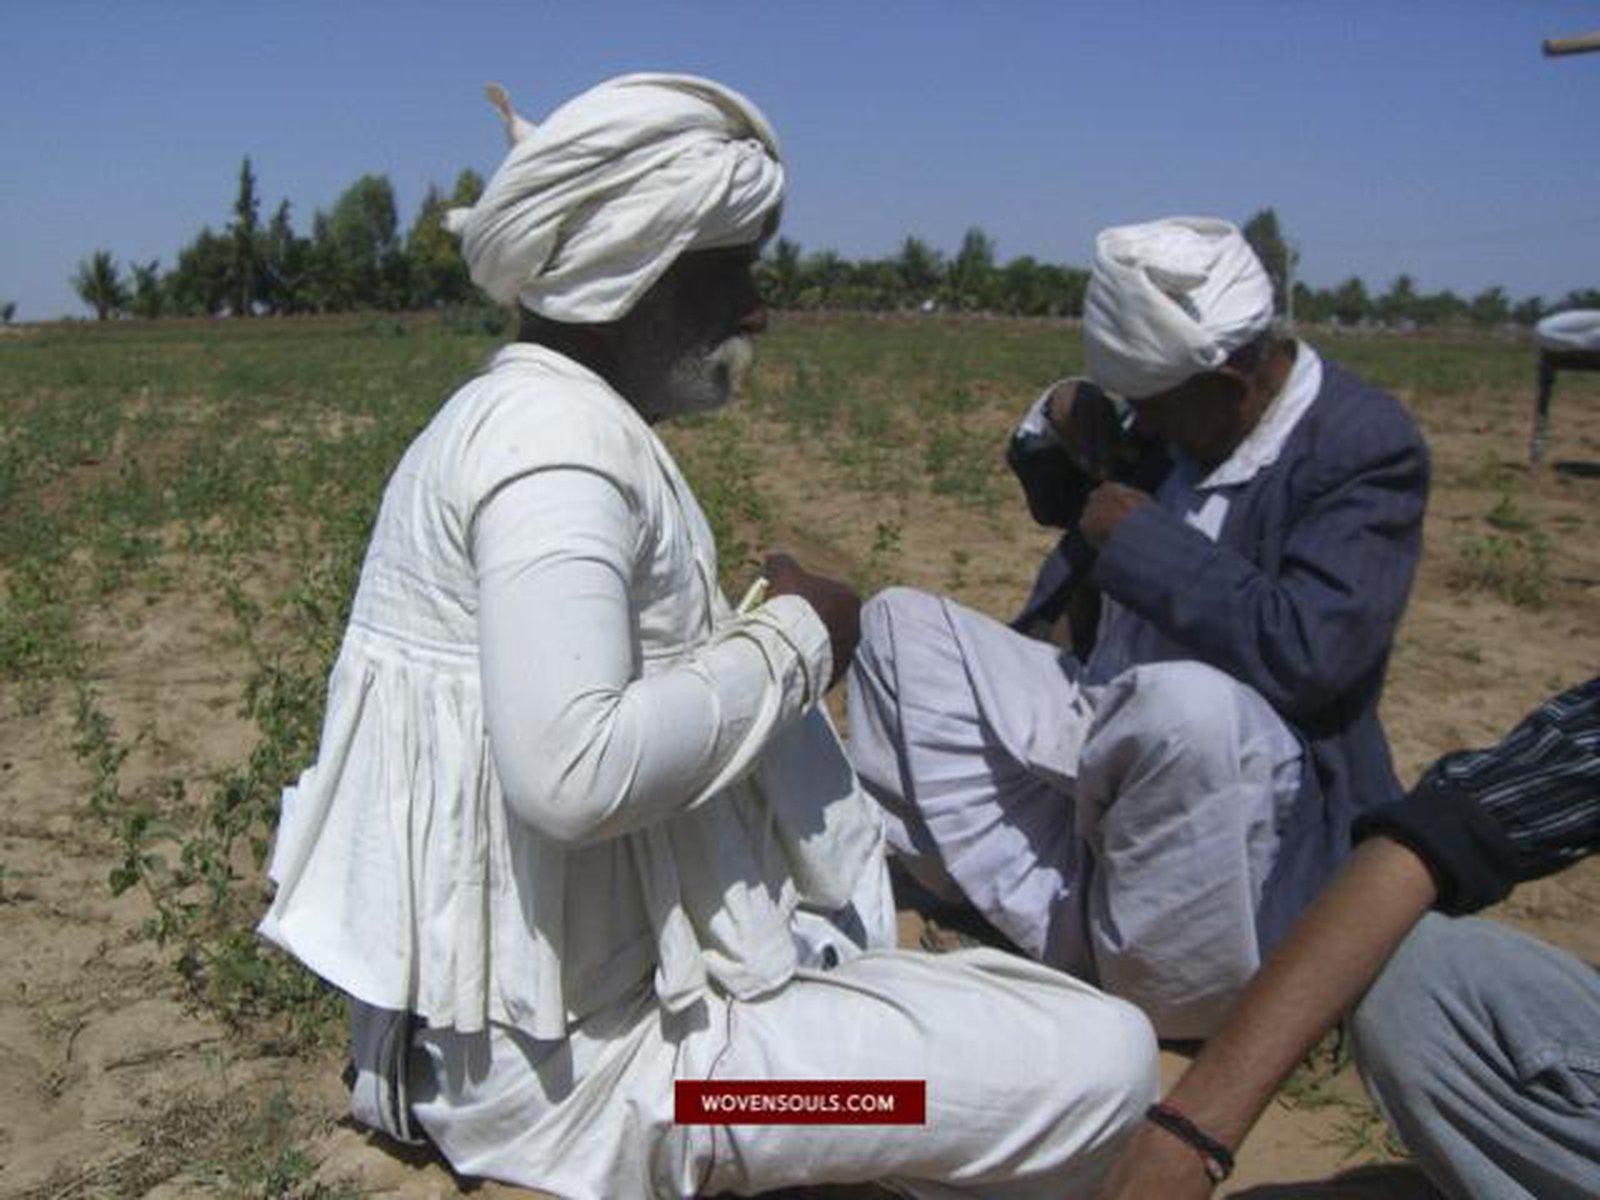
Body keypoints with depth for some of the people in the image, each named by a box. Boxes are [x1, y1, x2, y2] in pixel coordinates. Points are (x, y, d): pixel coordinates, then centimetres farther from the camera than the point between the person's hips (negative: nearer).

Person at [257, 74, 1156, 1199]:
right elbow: (573, 774, -32)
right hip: (574, 1052, -10)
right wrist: (791, 643, -17)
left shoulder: (508, 413, 11)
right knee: (1106, 1058, -10)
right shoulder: (561, 435, -20)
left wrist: (762, 637, 9)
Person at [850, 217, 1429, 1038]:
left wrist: (1142, 534, -21)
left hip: (1261, 775, -7)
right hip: (1107, 715, 8)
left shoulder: (1368, 445, -16)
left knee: (1187, 702, -42)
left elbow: (1306, 652, -28)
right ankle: (1060, 925, -10)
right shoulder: (1181, 413, 3)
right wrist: (1060, 424, -2)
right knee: (900, 626, 0)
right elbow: (1061, 506, 21)